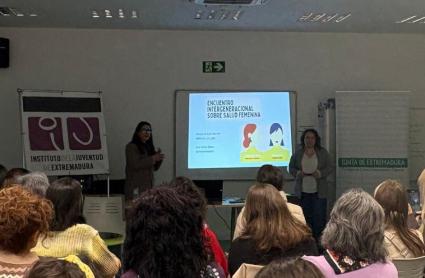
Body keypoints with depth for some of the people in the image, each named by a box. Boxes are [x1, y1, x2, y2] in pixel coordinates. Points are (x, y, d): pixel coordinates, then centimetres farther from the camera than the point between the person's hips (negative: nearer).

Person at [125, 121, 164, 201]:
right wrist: (153, 159, -17)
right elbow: (135, 165, -17)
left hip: (149, 185, 6)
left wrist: (158, 159, -2)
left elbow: (154, 168, 18)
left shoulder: (149, 147, 17)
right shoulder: (131, 147, -3)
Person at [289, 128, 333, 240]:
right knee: (305, 217, 6)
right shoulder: (297, 153, 6)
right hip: (302, 192, 1)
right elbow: (291, 168, 10)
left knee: (319, 217, -3)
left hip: (318, 192, -1)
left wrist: (320, 173, -15)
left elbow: (330, 167, 3)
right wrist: (298, 173, -10)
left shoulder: (323, 152, 3)